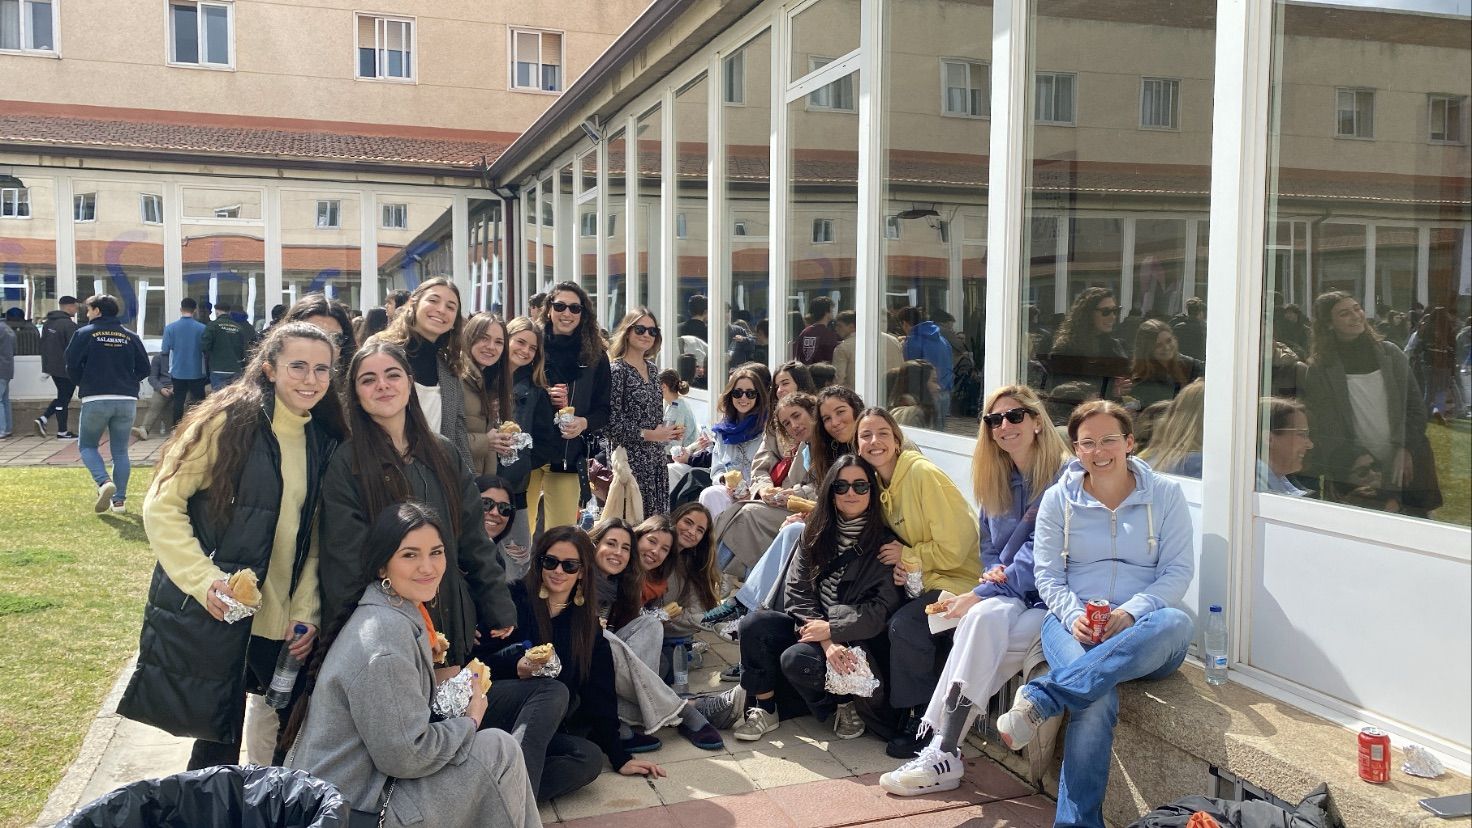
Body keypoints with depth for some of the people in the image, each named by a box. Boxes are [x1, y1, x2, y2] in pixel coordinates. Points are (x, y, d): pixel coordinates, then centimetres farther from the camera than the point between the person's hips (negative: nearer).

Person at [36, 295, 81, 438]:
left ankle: (43, 419, 8)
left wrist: (45, 366, 23)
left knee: (62, 397, 20)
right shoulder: (69, 324, -18)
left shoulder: (47, 323, 11)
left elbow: (43, 345, 17)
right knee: (64, 399, 1)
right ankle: (62, 432, 8)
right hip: (66, 368, -8)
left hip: (51, 366, 8)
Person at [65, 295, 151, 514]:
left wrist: (84, 384, 14)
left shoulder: (84, 333, 0)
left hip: (95, 400, -3)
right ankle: (119, 499, 7)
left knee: (87, 446, 13)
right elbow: (144, 369, 7)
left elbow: (72, 365, -4)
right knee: (120, 451, 10)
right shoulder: (130, 336, 9)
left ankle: (104, 481, -13)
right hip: (127, 401, 3)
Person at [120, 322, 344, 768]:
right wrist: (204, 580, -18)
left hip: (277, 626, 5)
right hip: (205, 617, -5)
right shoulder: (229, 422, -8)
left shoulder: (323, 443, 9)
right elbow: (161, 505, -9)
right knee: (218, 746, -1)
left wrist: (307, 612, 4)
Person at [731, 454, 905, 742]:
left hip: (860, 640, -5)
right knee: (754, 623, -19)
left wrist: (830, 630, -17)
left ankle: (844, 705, -1)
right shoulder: (816, 535, 8)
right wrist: (826, 642, -17)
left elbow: (884, 608, -11)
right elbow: (797, 591, -1)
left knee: (796, 659, -30)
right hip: (814, 627, 5)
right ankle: (764, 710, -5)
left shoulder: (885, 543, -5)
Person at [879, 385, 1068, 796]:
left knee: (984, 616, -33)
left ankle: (943, 753, -31)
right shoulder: (995, 481, 14)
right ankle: (941, 749, -34)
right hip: (1007, 594, 5)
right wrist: (993, 572, -3)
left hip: (1047, 597, -5)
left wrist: (980, 594, -19)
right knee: (984, 618, -31)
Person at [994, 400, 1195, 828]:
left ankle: (1040, 697, -44)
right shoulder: (1058, 498, 9)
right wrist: (1074, 616, -15)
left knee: (1176, 623, -38)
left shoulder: (1164, 495, 7)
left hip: (1142, 631, 1)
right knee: (1098, 697, -35)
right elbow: (1048, 575, 6)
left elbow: (1179, 570, 1)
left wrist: (1133, 611, -17)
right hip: (1073, 622, -1)